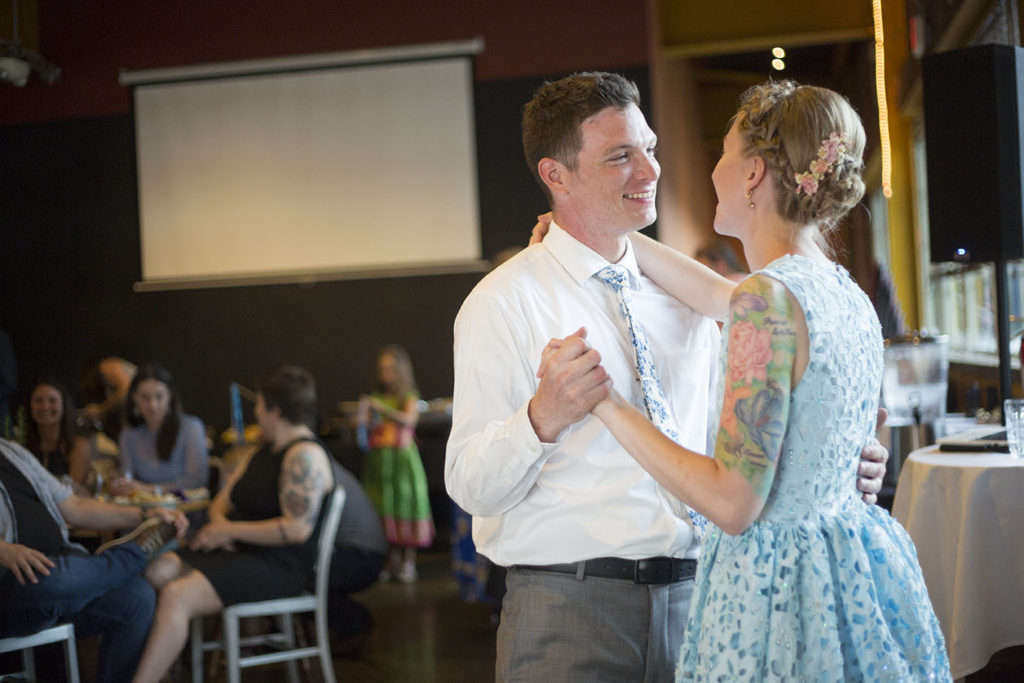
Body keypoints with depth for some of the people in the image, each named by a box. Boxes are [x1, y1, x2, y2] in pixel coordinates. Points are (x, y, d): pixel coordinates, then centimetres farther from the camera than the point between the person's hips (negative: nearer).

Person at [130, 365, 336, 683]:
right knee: (156, 571, -14)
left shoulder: (305, 455, -12)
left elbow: (298, 529, -21)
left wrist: (229, 531, -14)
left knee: (176, 595, -26)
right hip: (240, 551, 9)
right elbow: (222, 501, 22)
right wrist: (219, 523, -4)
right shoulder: (263, 452, 20)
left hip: (278, 567, -9)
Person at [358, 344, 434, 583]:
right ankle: (392, 561, 11)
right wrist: (363, 415, -15)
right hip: (379, 459, 3)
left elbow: (408, 419, -17)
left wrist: (382, 408, -25)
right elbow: (365, 427, 5)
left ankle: (409, 561, 2)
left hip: (403, 458, -3)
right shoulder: (377, 397, 10)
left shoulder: (410, 397, 1)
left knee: (405, 506, -4)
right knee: (384, 509, 3)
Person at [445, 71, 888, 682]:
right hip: (566, 608, -4)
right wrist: (543, 419, -28)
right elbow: (471, 487, -11)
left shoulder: (685, 292, 12)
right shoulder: (504, 303, -5)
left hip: (691, 601, 5)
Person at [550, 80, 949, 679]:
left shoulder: (767, 299, -20)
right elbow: (721, 300, 26)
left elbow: (733, 504, -22)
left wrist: (610, 403, -16)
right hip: (853, 564, 9)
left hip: (776, 584, -9)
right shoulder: (848, 293, 6)